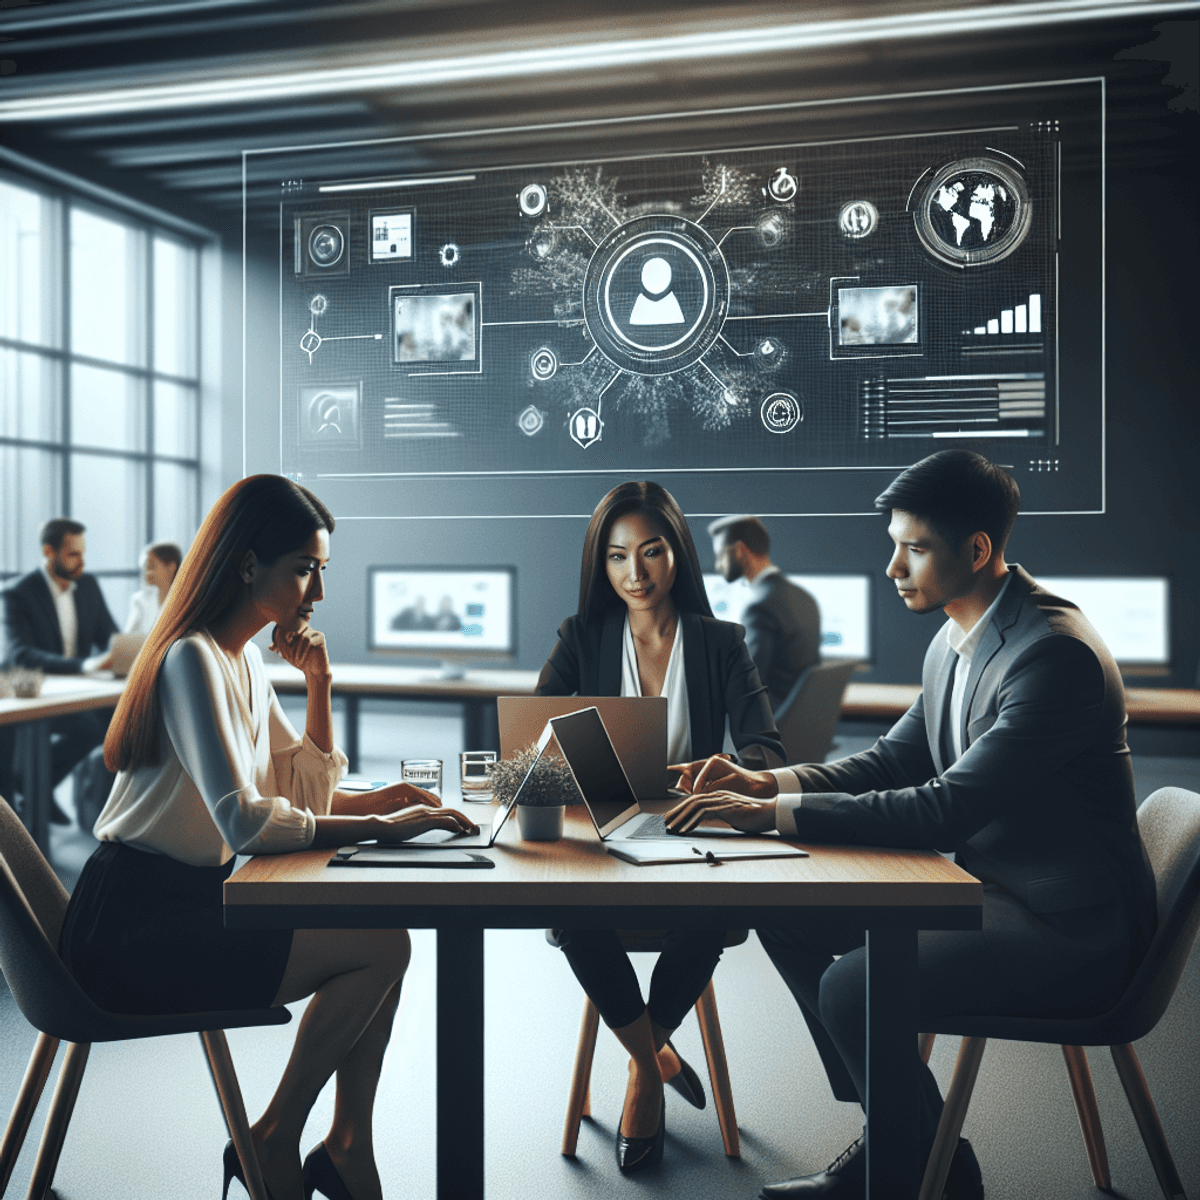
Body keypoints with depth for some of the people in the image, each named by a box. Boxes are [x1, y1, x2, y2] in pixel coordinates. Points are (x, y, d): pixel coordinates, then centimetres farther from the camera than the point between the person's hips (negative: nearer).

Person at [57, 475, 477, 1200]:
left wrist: (320, 680, 3)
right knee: (381, 947, -16)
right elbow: (245, 822, -28)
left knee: (383, 924, -3)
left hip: (189, 897, 9)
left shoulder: (245, 657, 11)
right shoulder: (193, 658, -19)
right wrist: (381, 828, -26)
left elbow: (312, 791, 12)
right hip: (132, 928, -9)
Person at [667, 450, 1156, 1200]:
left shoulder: (1056, 653, -25)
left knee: (854, 988, -25)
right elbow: (897, 758, 11)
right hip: (987, 881, 9)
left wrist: (778, 814, -28)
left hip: (1070, 927, -9)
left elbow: (945, 810, -30)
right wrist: (768, 783, -4)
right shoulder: (956, 641, 5)